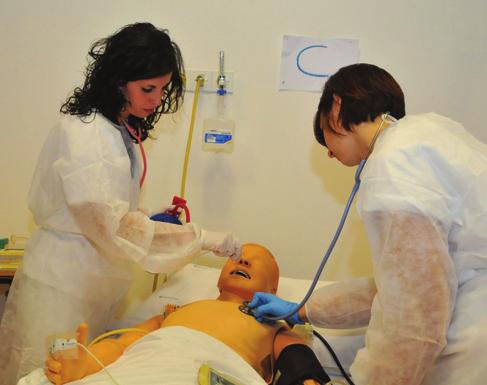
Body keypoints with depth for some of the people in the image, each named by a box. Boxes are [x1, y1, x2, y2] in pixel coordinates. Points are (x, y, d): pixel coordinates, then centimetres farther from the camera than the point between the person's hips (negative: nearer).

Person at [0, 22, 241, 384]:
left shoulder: (120, 130, 9)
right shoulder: (82, 133, -20)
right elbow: (111, 225, -28)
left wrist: (147, 218, 0)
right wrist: (201, 237, -27)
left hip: (93, 282, 8)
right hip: (64, 283, -8)